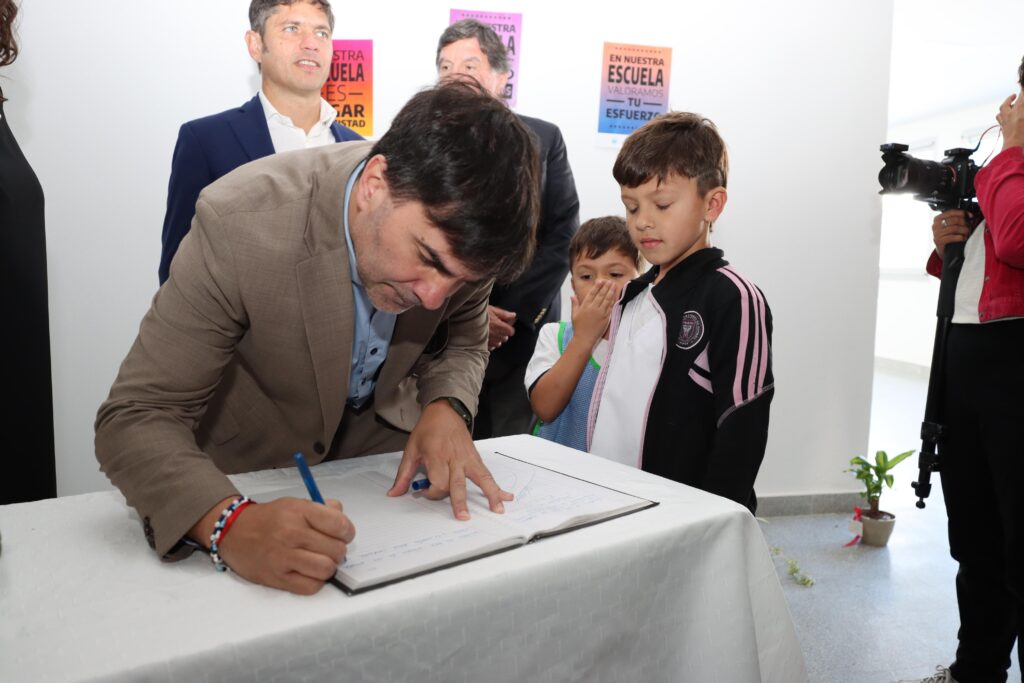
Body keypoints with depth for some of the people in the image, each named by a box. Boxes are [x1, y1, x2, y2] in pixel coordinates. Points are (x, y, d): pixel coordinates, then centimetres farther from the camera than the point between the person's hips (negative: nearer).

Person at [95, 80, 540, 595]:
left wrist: (446, 409, -21)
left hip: (384, 450, 1)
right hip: (253, 474, -1)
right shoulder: (240, 223, -32)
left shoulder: (456, 229, -19)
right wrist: (231, 525, -47)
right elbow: (135, 419, -29)